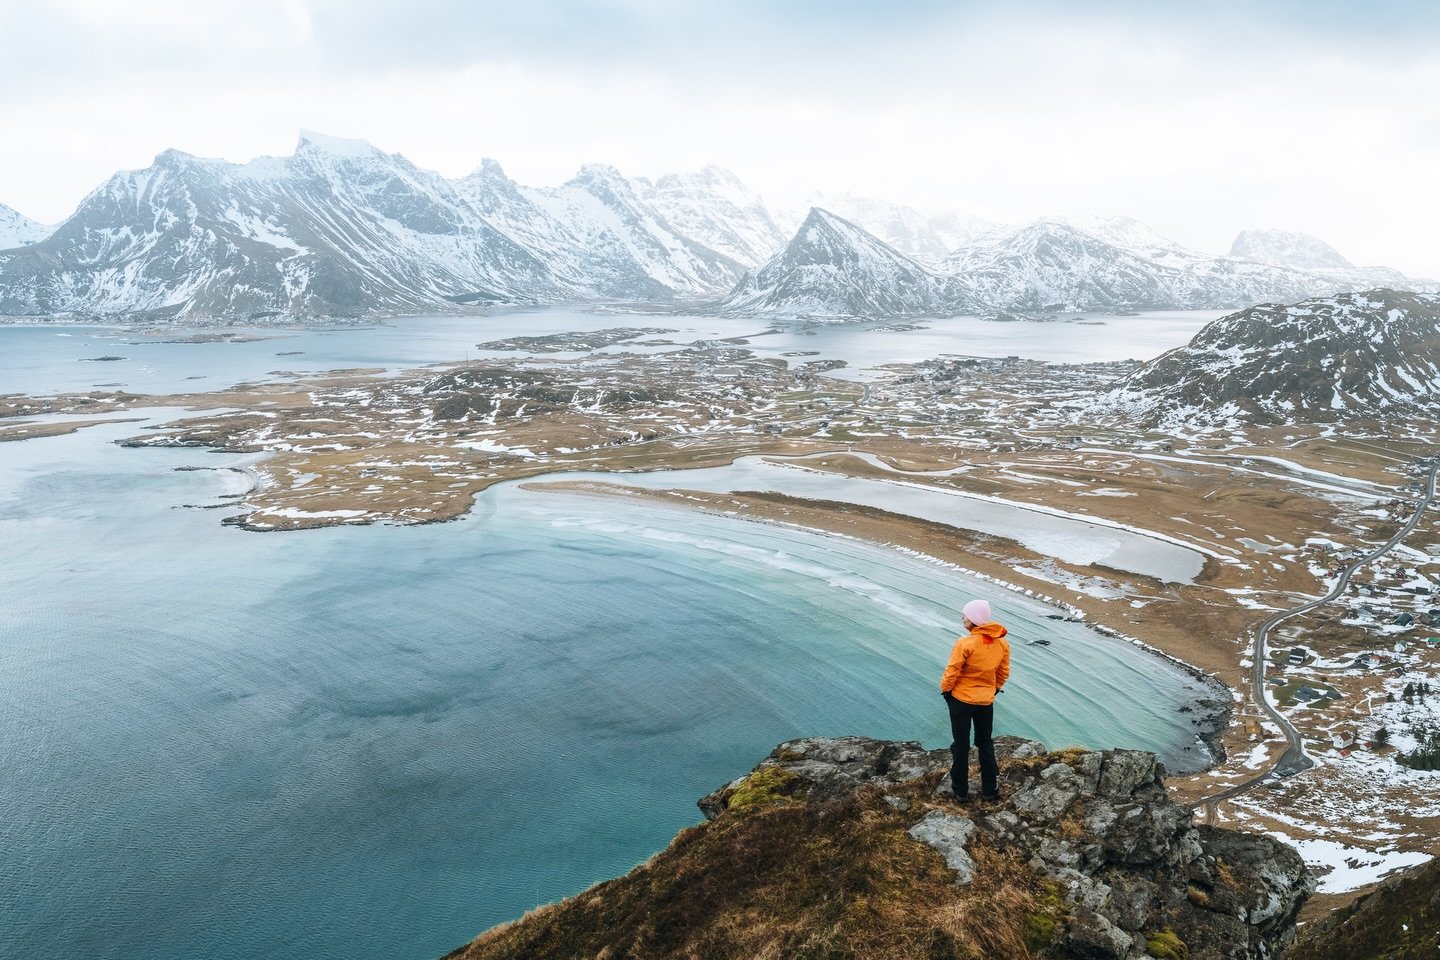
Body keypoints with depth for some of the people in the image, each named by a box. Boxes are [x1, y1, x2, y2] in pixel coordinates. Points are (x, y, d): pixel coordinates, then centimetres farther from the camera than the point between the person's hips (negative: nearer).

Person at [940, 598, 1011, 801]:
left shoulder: (965, 643, -23)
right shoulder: (1002, 643, -6)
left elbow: (952, 672, -17)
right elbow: (1004, 672, 5)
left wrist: (945, 689, 0)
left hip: (961, 700, -4)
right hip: (986, 701, 5)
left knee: (961, 745, 10)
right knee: (986, 744, 21)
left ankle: (961, 790, 19)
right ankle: (991, 789, 27)